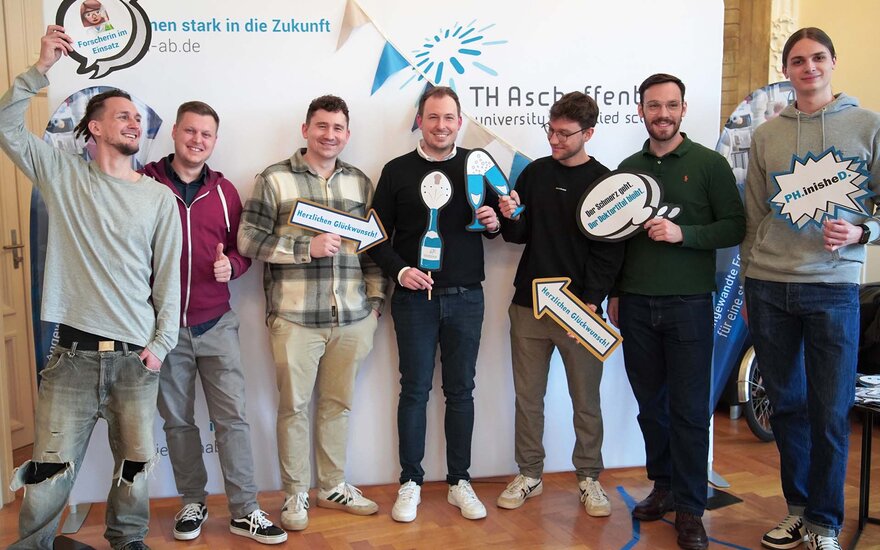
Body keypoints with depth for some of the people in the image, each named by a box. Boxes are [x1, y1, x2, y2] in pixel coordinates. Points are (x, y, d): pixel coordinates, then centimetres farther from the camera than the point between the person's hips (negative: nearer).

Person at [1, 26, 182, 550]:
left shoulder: (160, 198, 5)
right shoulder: (64, 175, 6)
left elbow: (169, 277, 5)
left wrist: (161, 344, 1)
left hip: (136, 356, 1)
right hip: (73, 353, -1)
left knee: (136, 465, 9)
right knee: (50, 469, 2)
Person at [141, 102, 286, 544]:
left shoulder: (224, 191, 7)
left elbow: (242, 248, 13)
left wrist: (231, 265, -9)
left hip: (216, 324, 2)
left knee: (232, 417, 0)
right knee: (177, 420, 11)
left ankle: (245, 511, 10)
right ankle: (193, 502, 27)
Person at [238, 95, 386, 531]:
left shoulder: (360, 183, 11)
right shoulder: (275, 179, -1)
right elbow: (249, 239, -5)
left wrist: (375, 303, 8)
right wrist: (307, 247, -15)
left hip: (351, 317, 4)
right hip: (295, 317, -3)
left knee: (338, 403, 13)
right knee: (294, 406, 6)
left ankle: (332, 486, 29)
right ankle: (295, 494, 22)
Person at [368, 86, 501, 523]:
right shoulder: (397, 171, 1)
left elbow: (498, 221, 13)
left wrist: (494, 223, -9)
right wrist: (399, 270, -12)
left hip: (466, 298, 1)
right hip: (414, 298, -1)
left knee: (460, 390, 8)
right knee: (415, 390, 6)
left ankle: (460, 482, 21)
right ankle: (410, 482, 18)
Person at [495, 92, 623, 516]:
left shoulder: (604, 182, -1)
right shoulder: (535, 173, 8)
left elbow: (609, 251, -5)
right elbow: (518, 236, 11)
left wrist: (591, 302, -15)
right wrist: (511, 218, -11)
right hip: (529, 305, 3)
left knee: (586, 400, 7)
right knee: (527, 397, 9)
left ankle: (589, 478, 23)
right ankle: (529, 475, 23)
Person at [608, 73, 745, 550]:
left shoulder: (709, 164, 0)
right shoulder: (628, 167, 11)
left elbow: (736, 226, -3)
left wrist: (683, 233, -17)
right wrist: (614, 293, 13)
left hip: (688, 303, -3)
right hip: (636, 304, 4)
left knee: (689, 409, 1)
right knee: (651, 404, 11)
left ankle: (690, 509, 11)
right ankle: (663, 487, 26)